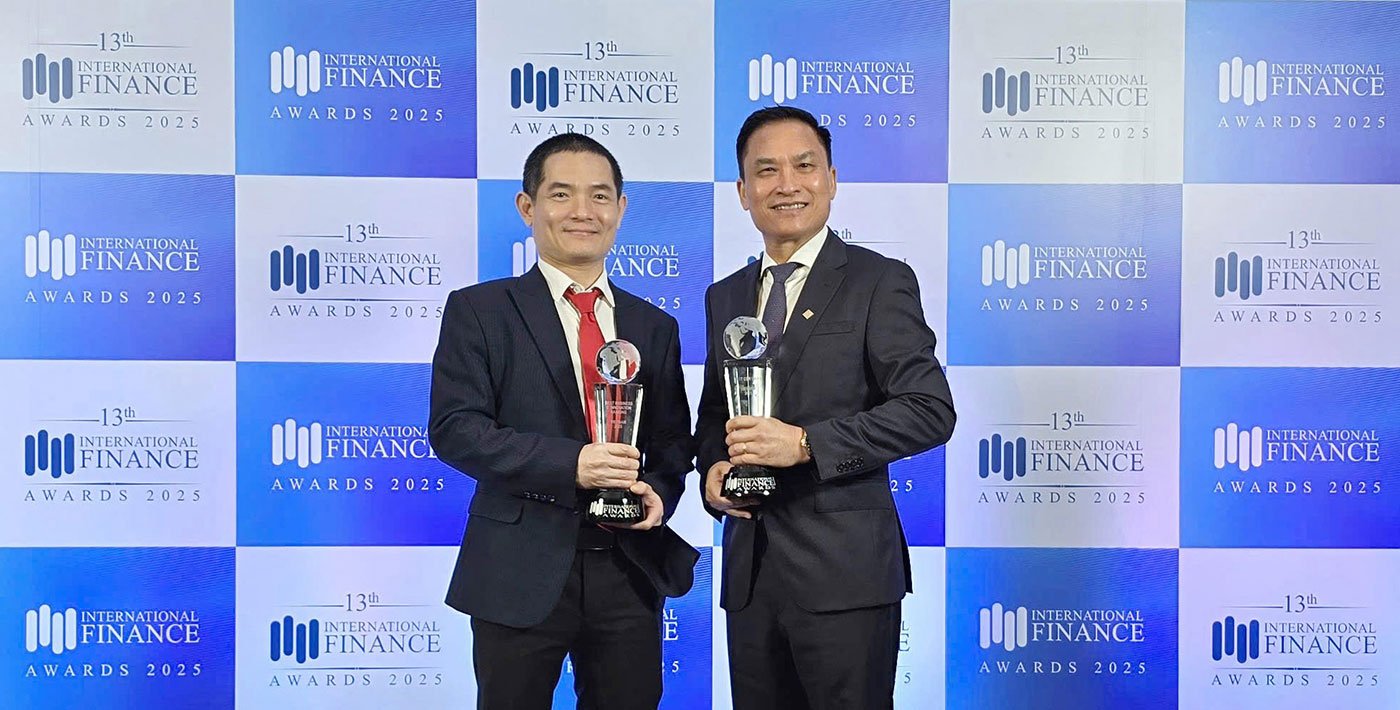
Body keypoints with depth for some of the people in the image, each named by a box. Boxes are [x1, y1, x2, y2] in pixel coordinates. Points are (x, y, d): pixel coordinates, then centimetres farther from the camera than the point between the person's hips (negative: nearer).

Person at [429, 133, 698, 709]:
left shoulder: (654, 327, 12)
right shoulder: (478, 310, -1)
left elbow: (673, 439, 14)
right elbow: (453, 429, -10)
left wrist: (659, 490, -8)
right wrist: (568, 463, -22)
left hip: (630, 573, 4)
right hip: (521, 574, -3)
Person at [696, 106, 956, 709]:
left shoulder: (881, 281, -3)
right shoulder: (724, 297, 14)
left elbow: (930, 410, -10)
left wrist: (805, 443, -18)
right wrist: (712, 468, 0)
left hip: (845, 570, -5)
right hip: (749, 571, 5)